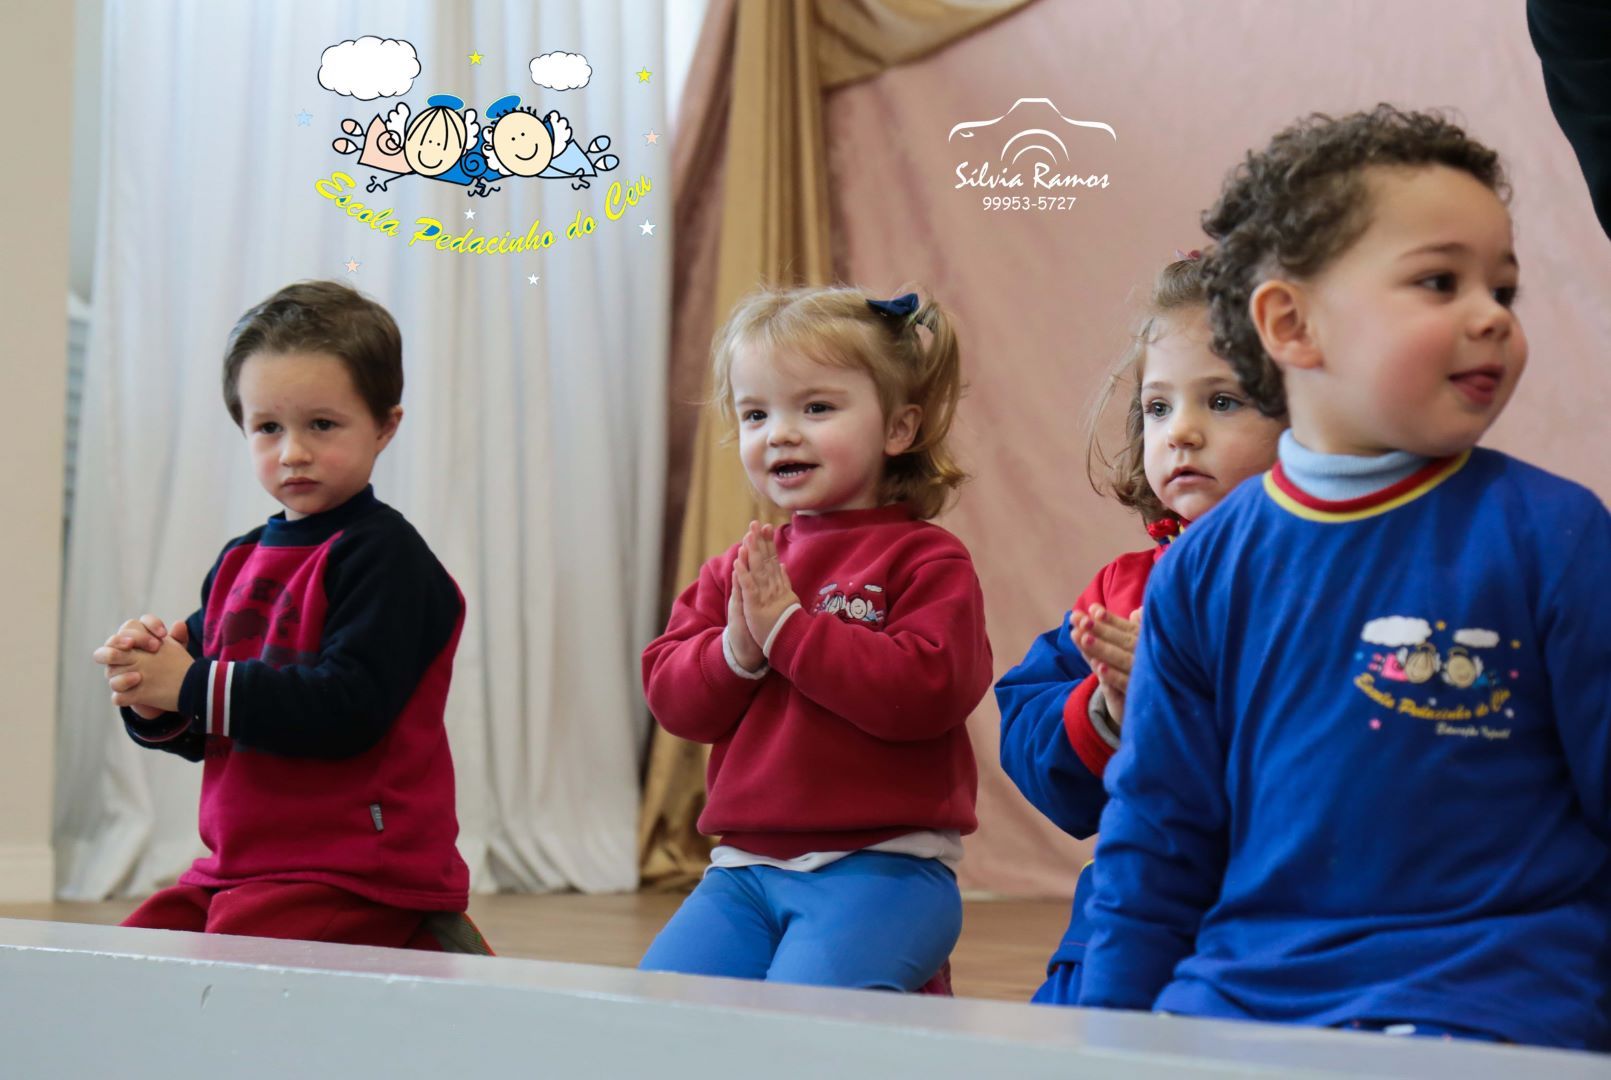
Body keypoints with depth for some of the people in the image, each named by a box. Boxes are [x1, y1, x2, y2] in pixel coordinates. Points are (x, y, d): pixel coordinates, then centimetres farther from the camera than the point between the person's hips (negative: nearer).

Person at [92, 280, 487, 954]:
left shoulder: (385, 556, -8)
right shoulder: (239, 563, 15)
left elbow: (347, 709, -20)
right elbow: (200, 733, 18)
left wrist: (192, 688, -16)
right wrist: (150, 694, -5)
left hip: (356, 877, -9)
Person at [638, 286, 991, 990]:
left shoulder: (927, 560, -2)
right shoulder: (734, 571, 17)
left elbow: (927, 691, -17)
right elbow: (669, 695, 11)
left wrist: (788, 628, -15)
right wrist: (736, 651, -11)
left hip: (882, 865, -6)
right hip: (745, 865, 6)